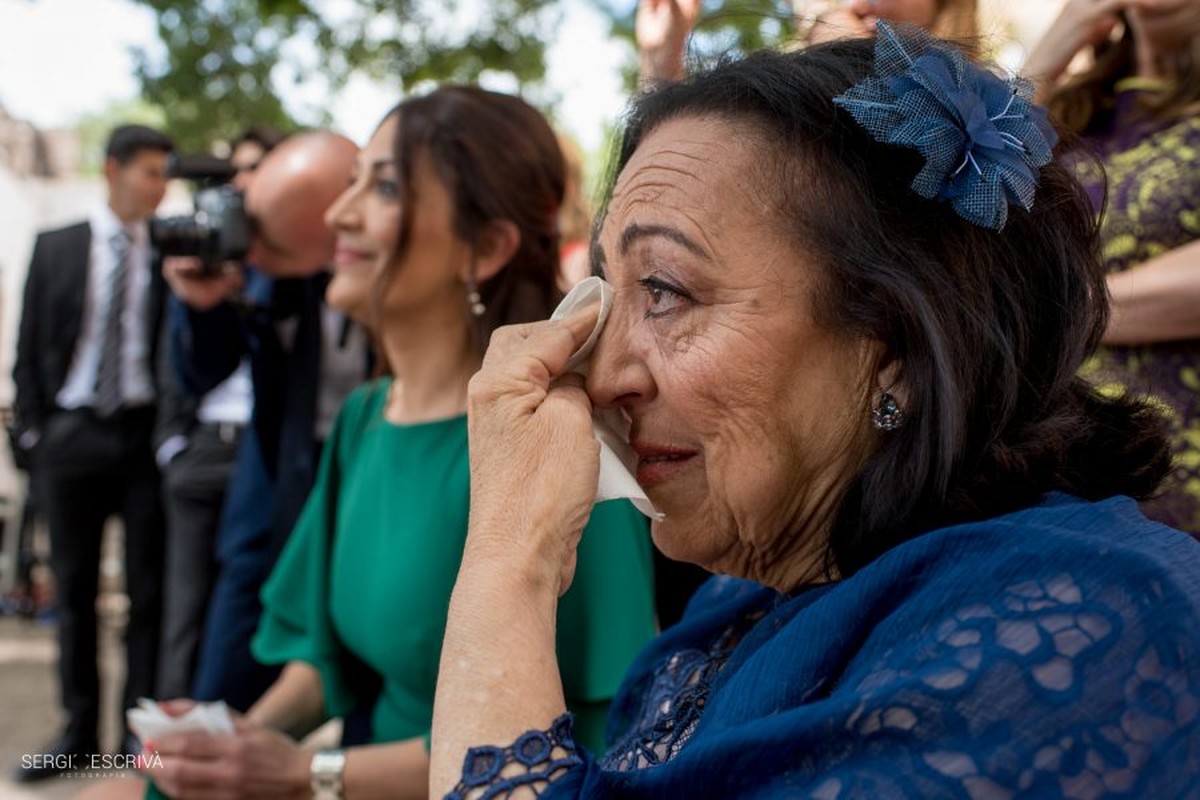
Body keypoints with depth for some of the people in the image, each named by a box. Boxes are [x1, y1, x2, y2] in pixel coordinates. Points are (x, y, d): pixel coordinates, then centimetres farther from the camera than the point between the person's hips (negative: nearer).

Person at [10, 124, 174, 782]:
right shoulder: (56, 248, 6)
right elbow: (31, 349, 7)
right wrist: (34, 429, 0)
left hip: (145, 433, -1)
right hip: (71, 432, 2)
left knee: (147, 589, 3)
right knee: (74, 587, 8)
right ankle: (79, 729, 17)